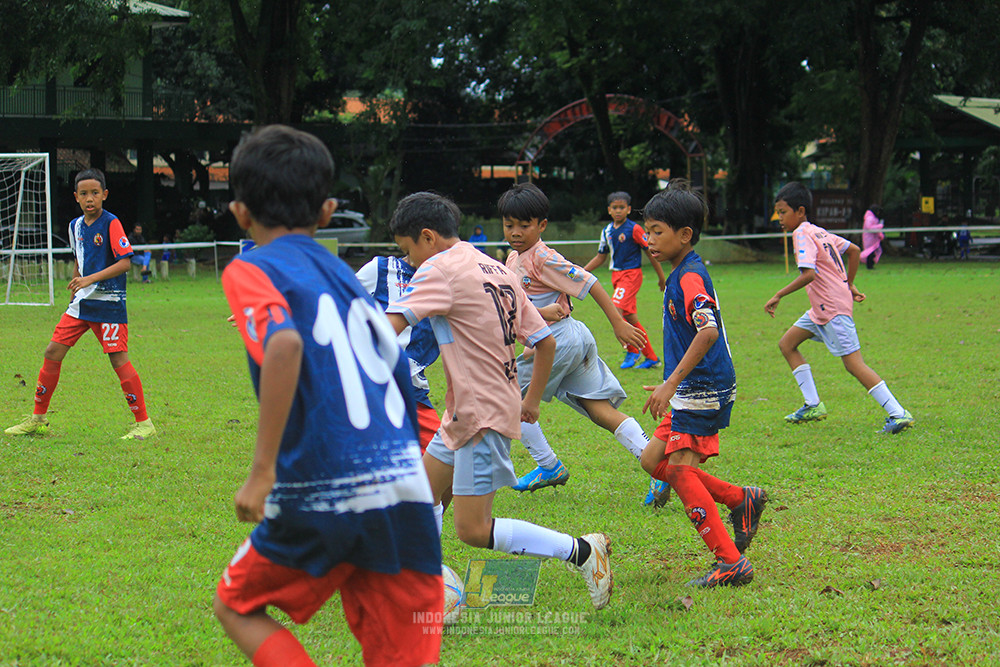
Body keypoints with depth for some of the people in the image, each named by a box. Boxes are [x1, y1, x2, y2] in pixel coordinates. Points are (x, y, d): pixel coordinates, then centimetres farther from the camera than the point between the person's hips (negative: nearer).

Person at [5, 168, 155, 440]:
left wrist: (90, 279, -23)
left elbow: (125, 262, -17)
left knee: (118, 359, -12)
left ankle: (143, 423, -3)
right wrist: (76, 281, 13)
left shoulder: (111, 223, -11)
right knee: (53, 352, 3)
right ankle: (38, 419, 13)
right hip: (81, 303, 7)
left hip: (109, 303, -7)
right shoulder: (75, 226, 10)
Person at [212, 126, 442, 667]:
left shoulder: (250, 271, 0)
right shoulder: (344, 273, 19)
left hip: (325, 498, -5)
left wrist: (263, 469, -20)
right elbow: (398, 367, 17)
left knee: (236, 605, 20)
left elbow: (285, 343, -21)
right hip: (405, 490, 5)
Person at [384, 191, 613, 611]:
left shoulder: (442, 269, -12)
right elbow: (545, 341, 15)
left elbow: (389, 327, -23)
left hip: (483, 417, -10)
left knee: (473, 530, -9)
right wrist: (531, 401, 24)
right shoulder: (499, 272, 13)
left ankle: (582, 551, -6)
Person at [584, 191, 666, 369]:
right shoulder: (607, 231, 9)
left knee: (616, 309, -22)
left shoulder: (634, 229, -9)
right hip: (616, 275, 7)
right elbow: (601, 257, 20)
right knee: (630, 318, 8)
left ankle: (632, 350, -7)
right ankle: (651, 357, 18)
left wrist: (661, 277, 0)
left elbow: (650, 252, -3)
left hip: (631, 274, -7)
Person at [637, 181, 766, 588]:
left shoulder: (690, 277, -17)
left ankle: (730, 562, -9)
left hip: (703, 388, -10)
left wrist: (672, 382, -31)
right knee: (654, 460, 12)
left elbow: (708, 331, -31)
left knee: (681, 470, -11)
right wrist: (673, 386, 29)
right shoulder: (682, 274, 15)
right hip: (693, 392, 10)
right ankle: (741, 500, 18)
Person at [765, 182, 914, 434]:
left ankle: (898, 414, -14)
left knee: (853, 364, -12)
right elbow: (854, 250, 21)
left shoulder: (802, 235, -13)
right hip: (821, 309, 11)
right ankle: (813, 405, 14)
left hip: (834, 309, -11)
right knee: (787, 344, 14)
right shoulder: (818, 232, 15)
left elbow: (808, 274, -27)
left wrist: (778, 296, -22)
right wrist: (849, 285, 24)